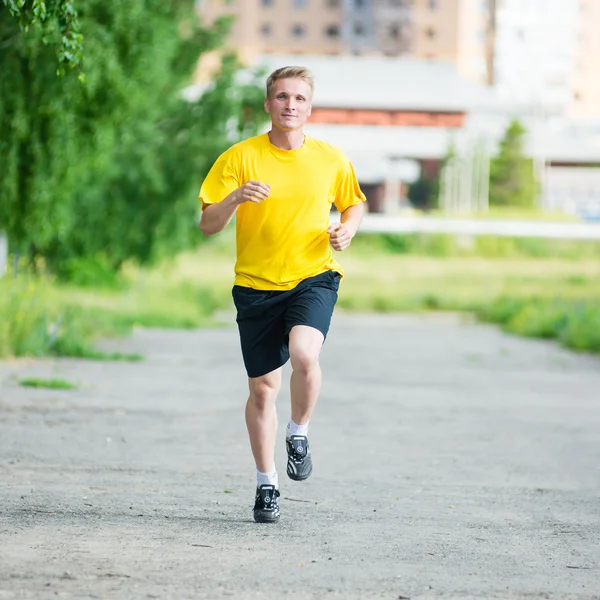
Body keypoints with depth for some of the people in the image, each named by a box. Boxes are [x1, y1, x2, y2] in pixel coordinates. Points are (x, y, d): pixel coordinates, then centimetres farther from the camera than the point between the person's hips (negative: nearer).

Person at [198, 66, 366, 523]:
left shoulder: (331, 159, 3)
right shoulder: (240, 158, -2)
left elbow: (355, 203, 21)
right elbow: (208, 225, -5)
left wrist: (348, 229, -1)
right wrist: (236, 198, -24)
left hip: (314, 277, 0)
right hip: (257, 284, 0)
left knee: (304, 354, -28)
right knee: (263, 388, 4)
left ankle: (299, 435, 0)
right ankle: (267, 484, 22)